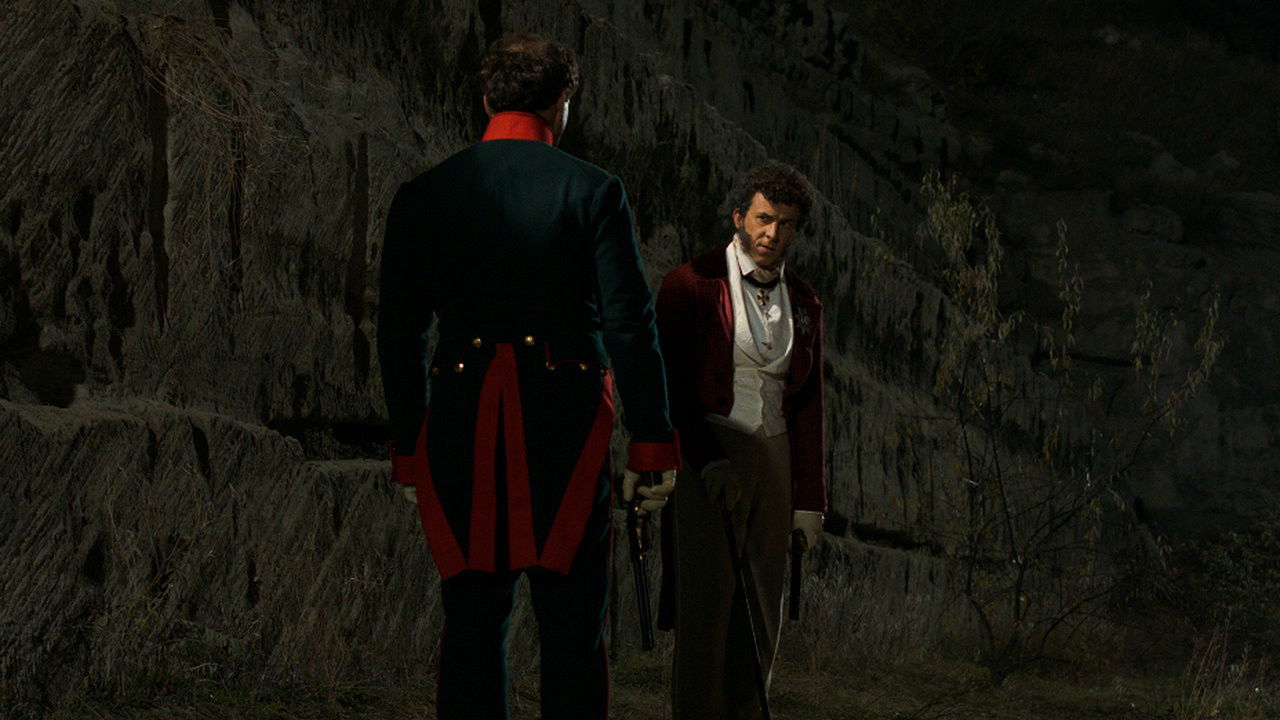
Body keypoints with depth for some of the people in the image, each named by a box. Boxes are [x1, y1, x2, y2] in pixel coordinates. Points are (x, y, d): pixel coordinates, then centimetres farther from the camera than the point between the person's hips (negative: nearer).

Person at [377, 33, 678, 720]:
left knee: (472, 622, 7)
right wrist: (651, 443, 0)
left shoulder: (421, 197, 7)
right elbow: (629, 323, -4)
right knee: (572, 626, 2)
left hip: (461, 426, 2)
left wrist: (408, 451, 14)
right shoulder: (593, 191, -1)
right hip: (565, 423, -2)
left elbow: (398, 334, 8)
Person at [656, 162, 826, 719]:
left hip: (773, 460, 5)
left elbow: (808, 406, 13)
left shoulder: (803, 303, 13)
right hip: (704, 458, -5)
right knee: (707, 600, -8)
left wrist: (808, 499, 8)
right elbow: (669, 382, -5)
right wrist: (705, 460, -15)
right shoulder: (692, 285, -2)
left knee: (762, 608, 4)